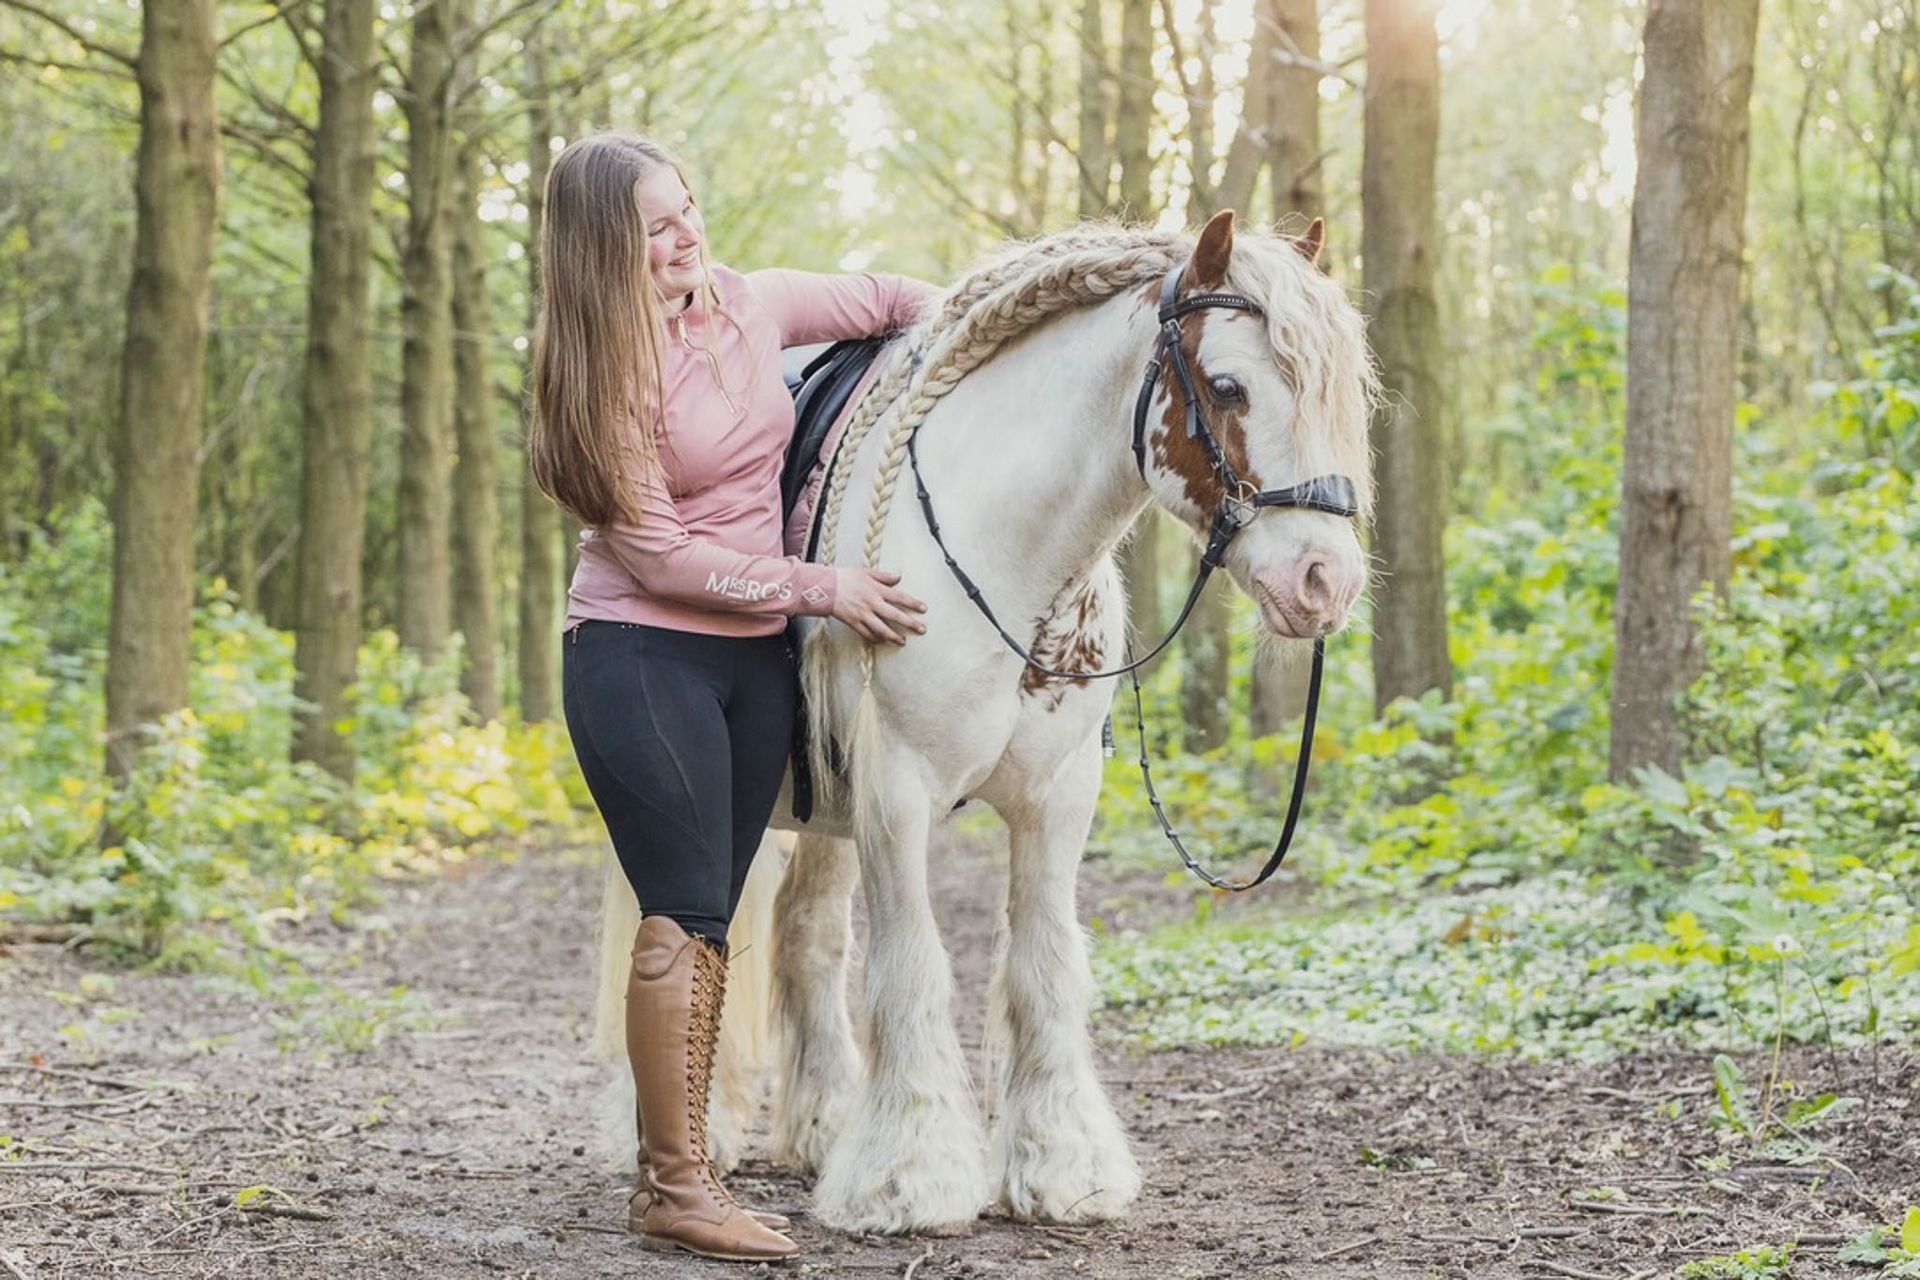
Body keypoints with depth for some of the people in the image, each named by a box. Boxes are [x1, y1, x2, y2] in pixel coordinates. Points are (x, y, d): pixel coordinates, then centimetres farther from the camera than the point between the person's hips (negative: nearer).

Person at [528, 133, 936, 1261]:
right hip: (642, 657, -6)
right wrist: (822, 588, -15)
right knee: (689, 913, -11)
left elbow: (894, 301, 18)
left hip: (756, 658, 6)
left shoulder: (754, 304, 3)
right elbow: (661, 553, -15)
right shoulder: (608, 368, -13)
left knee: (706, 922, 9)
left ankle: (670, 1160, 15)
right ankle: (679, 1187, -7)